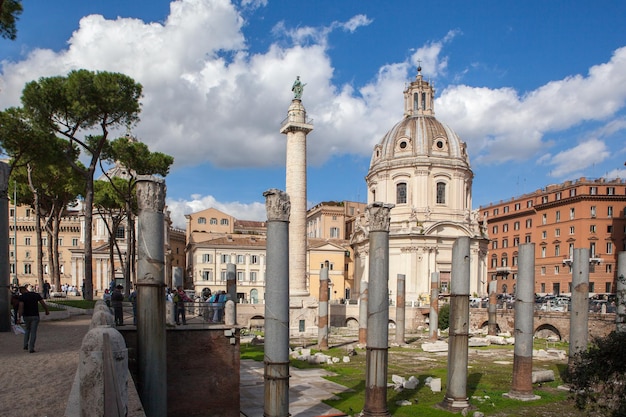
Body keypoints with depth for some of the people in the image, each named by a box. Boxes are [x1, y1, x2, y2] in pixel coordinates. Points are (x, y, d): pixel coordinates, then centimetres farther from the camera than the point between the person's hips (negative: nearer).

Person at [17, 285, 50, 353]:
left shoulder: (22, 297, -6)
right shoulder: (36, 295, 0)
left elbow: (21, 307, -18)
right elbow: (43, 304, 1)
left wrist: (19, 317, -21)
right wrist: (47, 311, 16)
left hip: (26, 316, 0)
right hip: (35, 316, 0)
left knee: (27, 330, 24)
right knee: (33, 332, 3)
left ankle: (26, 345, 20)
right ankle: (31, 348, -1)